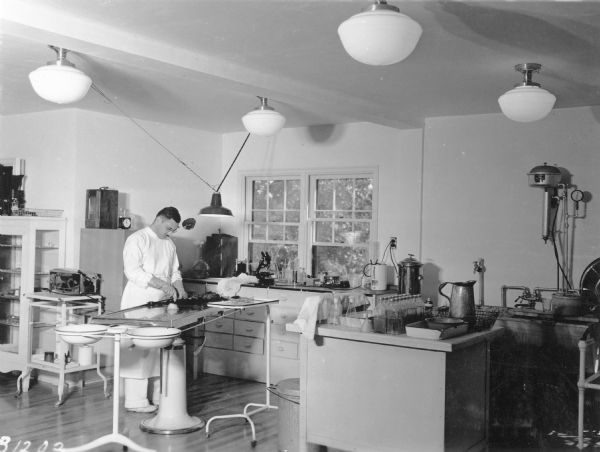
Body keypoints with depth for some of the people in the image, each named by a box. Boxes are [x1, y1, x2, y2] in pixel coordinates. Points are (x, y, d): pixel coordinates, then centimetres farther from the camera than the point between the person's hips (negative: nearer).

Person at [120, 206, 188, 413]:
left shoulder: (169, 244, 16)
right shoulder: (137, 239, -8)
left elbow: (174, 270, 21)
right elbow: (133, 271, -18)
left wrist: (178, 286, 1)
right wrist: (161, 284, -24)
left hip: (162, 303, 7)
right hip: (139, 303, -7)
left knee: (159, 350, 8)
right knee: (139, 350, -6)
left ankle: (157, 395, 16)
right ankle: (135, 400, -1)